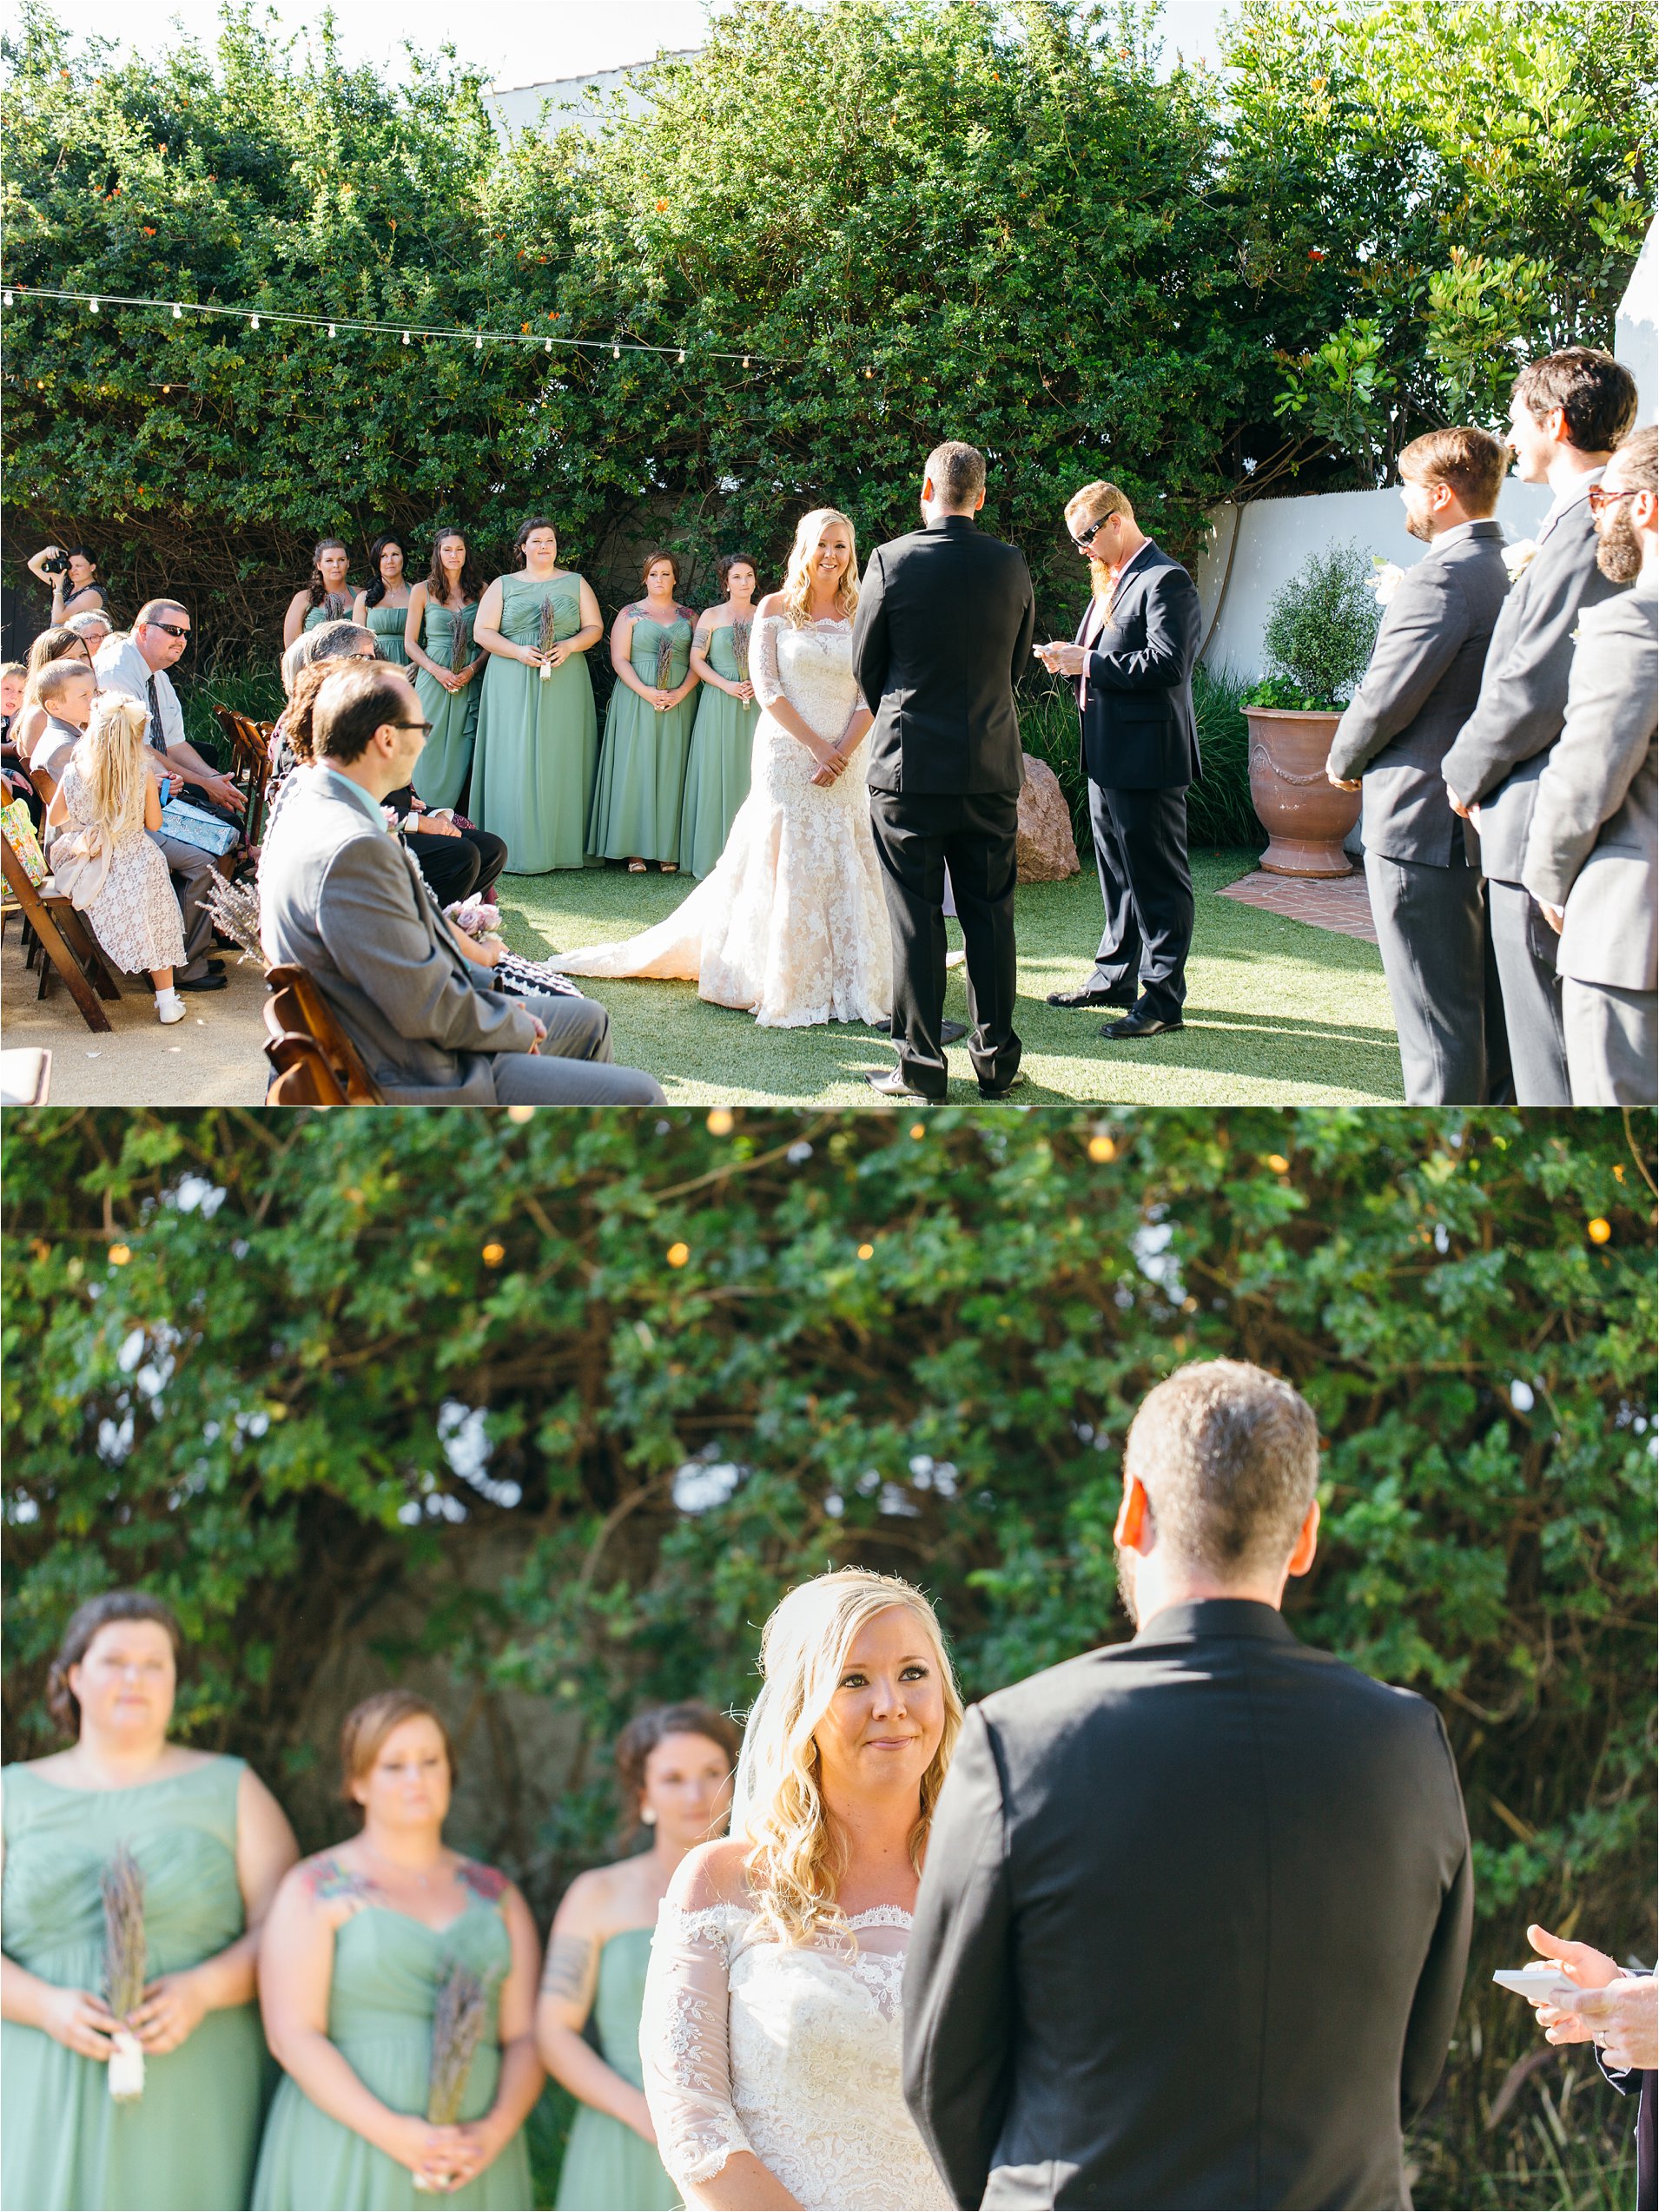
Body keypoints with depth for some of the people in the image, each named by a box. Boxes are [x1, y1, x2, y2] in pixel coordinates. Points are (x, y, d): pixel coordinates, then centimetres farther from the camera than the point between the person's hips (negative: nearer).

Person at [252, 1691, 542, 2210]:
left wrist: (496, 2130, -9)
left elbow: (525, 2036, 10)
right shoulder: (316, 1890, 3)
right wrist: (395, 2134, -16)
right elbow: (293, 2035, -7)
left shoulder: (495, 1894, 14)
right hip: (346, 2158, -3)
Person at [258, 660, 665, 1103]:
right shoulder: (353, 850, -29)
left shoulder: (310, 800, 5)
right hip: (414, 1085, -11)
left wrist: (480, 982, 8)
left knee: (588, 1021, 25)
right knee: (638, 1098, -8)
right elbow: (428, 1008, -25)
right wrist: (519, 1028, -8)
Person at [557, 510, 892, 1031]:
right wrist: (817, 747, -14)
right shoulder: (776, 608, 1)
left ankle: (842, 982, 12)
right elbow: (767, 686, -5)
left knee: (845, 868, 3)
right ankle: (783, 983, 4)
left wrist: (842, 753, -13)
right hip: (787, 754, -2)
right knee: (784, 867, -3)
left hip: (845, 762, 2)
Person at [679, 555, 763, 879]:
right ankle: (715, 855, 1)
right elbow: (696, 660, -1)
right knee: (718, 774, -2)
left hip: (757, 704, 2)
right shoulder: (711, 616, 4)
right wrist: (727, 685, -12)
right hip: (720, 704, -2)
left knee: (753, 774, 0)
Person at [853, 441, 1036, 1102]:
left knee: (915, 919, 2)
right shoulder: (1011, 565, 0)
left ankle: (922, 1066, 5)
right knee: (990, 915, 10)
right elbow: (1018, 662, 11)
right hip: (992, 768, 3)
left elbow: (865, 665, 1)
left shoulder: (892, 562, -9)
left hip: (910, 766, -3)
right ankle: (996, 1060, 15)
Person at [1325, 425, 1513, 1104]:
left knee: (1436, 1022, -4)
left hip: (1420, 824, -9)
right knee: (1490, 1015, 15)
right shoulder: (1512, 571, 11)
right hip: (1487, 820, 9)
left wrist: (1344, 761, 2)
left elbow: (1385, 699, -18)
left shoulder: (1441, 577, -18)